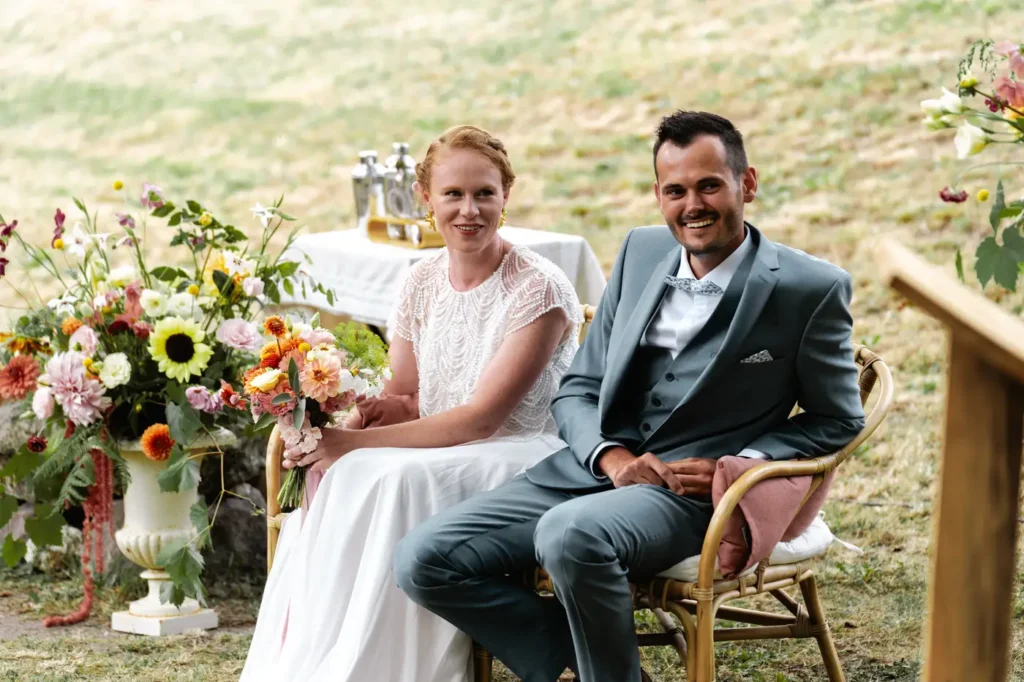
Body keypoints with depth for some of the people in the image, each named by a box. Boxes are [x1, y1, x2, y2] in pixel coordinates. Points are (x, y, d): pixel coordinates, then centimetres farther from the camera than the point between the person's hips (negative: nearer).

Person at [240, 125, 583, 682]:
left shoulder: (539, 290, -12)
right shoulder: (423, 282, 8)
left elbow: (482, 417, -18)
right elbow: (403, 396, 13)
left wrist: (358, 443, -22)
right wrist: (359, 411, -13)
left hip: (524, 460, -6)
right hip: (440, 451, 6)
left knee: (397, 480, -33)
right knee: (344, 480, -25)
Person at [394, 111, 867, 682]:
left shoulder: (812, 290, -5)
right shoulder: (642, 252, 11)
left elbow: (838, 418, 4)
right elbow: (579, 390, 14)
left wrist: (737, 465, -11)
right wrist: (611, 457, -8)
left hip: (689, 492, -6)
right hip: (595, 467, 6)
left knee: (570, 533, -38)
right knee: (424, 561, -11)